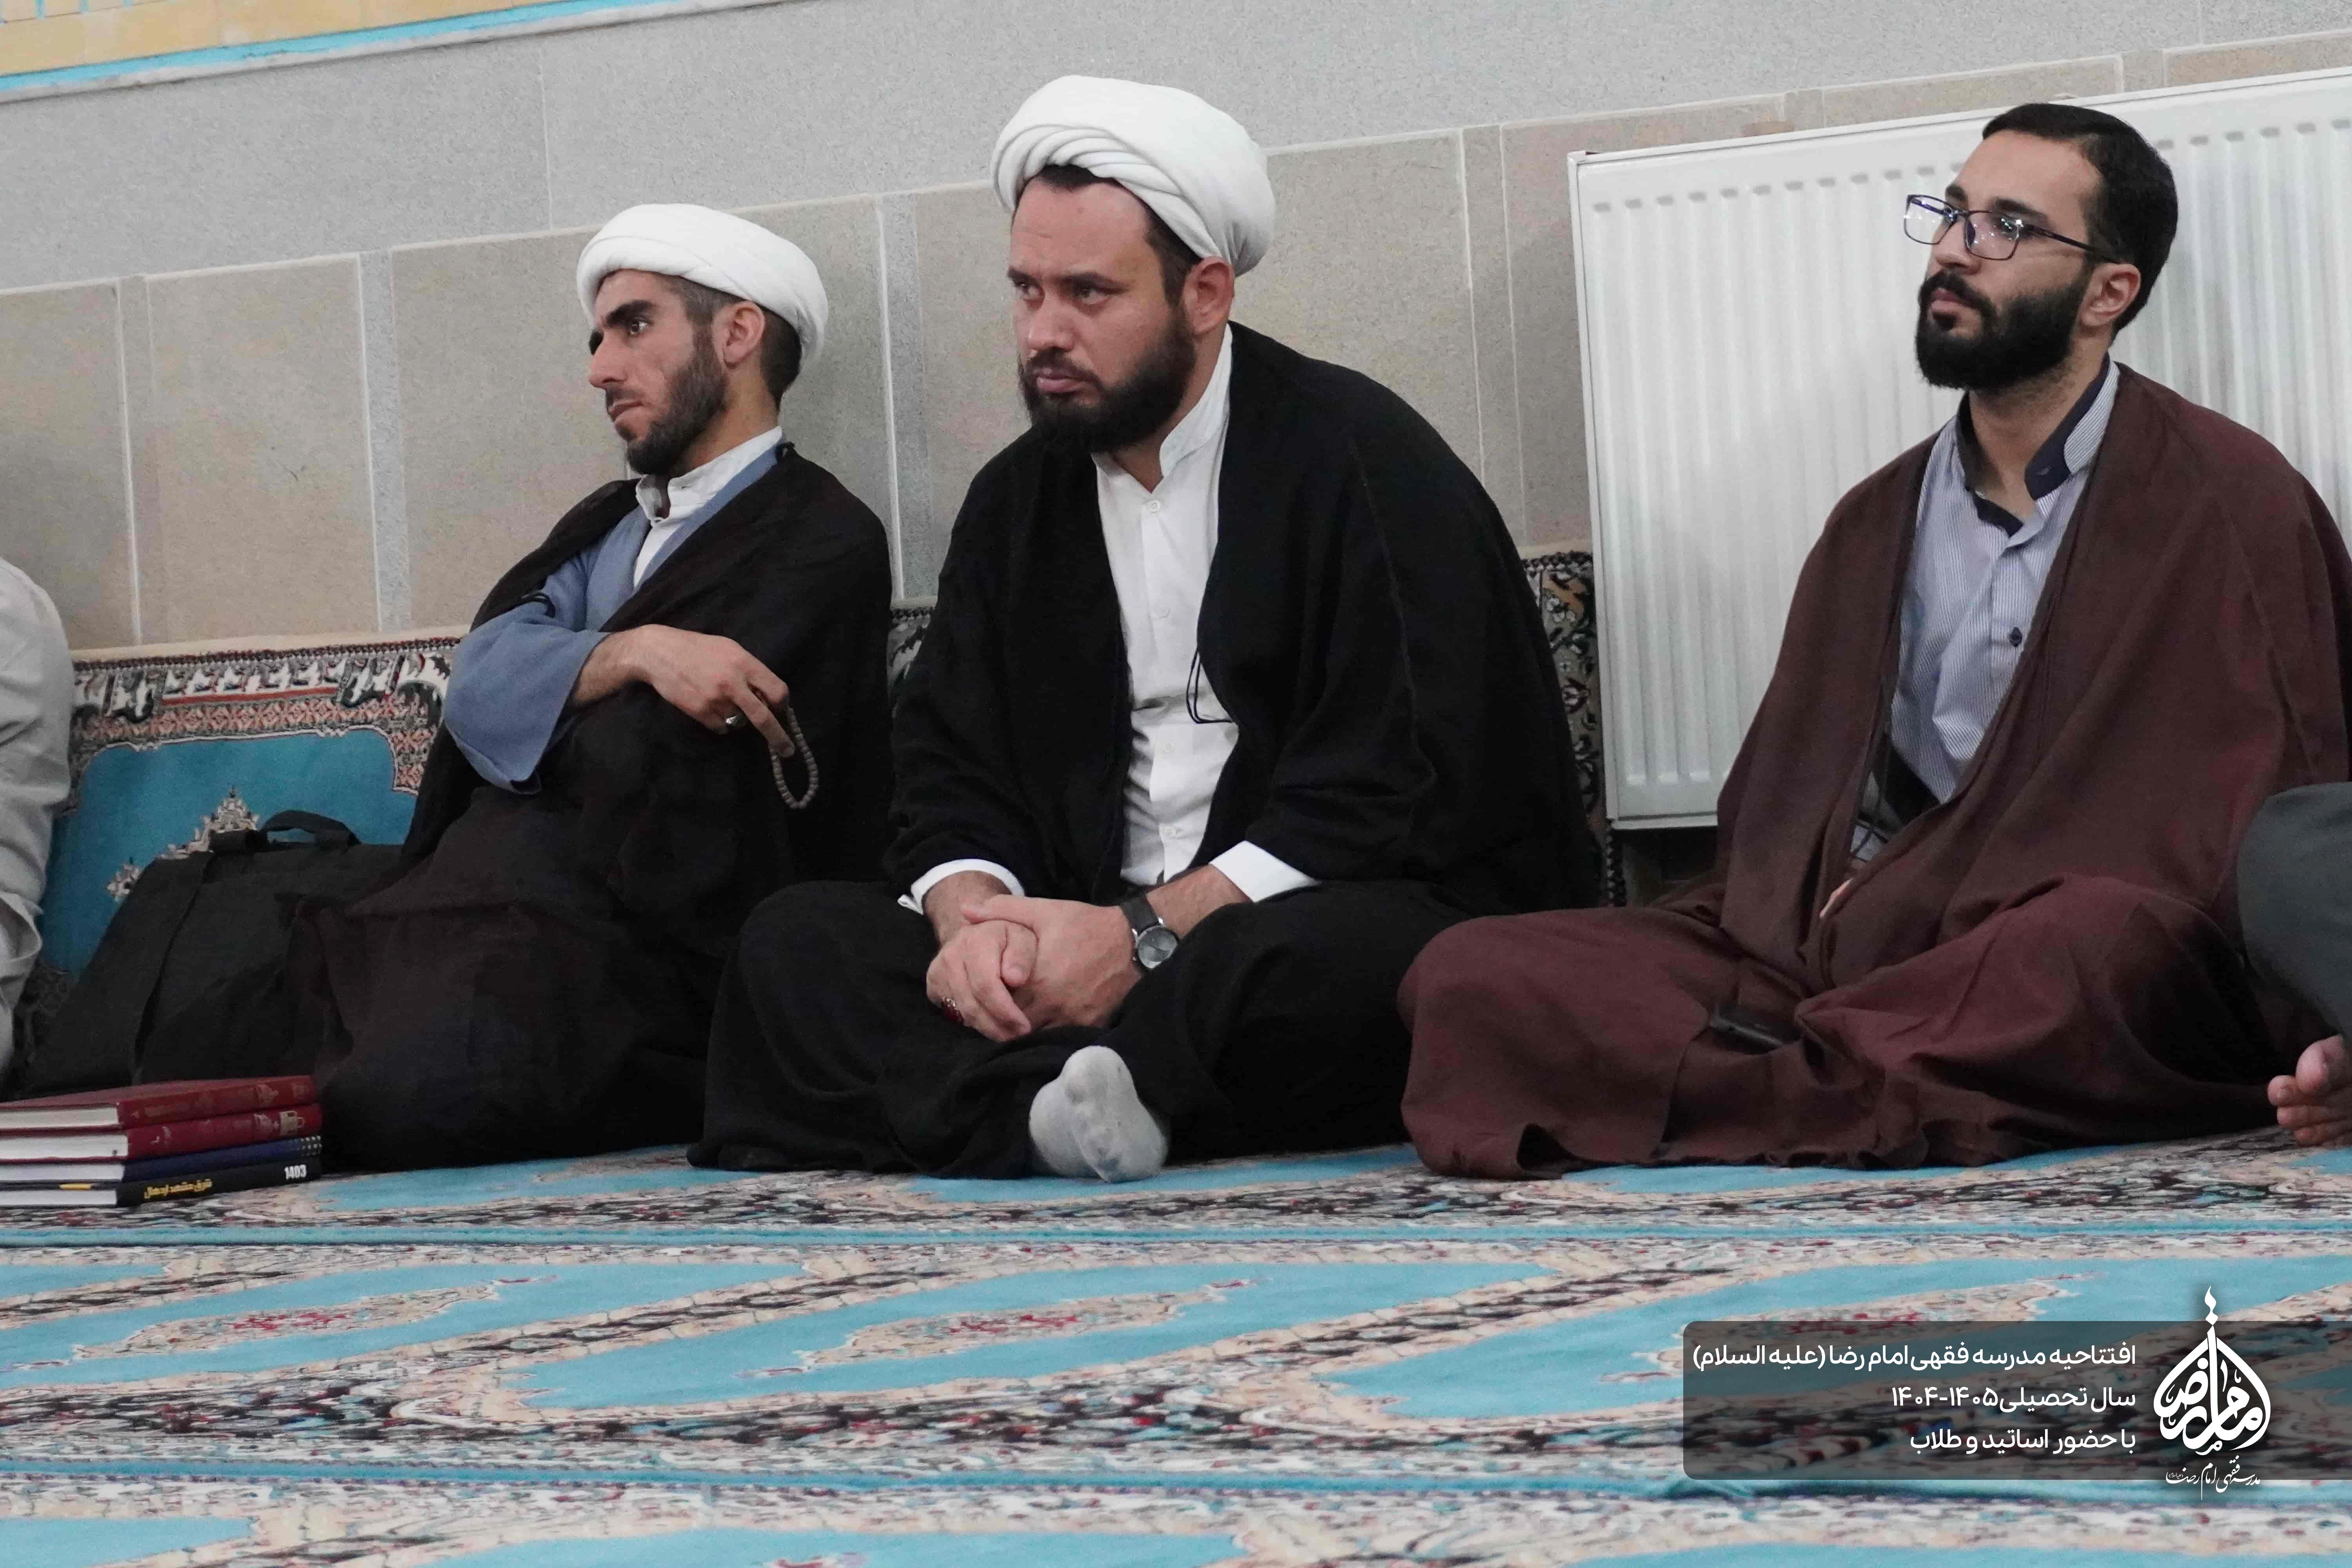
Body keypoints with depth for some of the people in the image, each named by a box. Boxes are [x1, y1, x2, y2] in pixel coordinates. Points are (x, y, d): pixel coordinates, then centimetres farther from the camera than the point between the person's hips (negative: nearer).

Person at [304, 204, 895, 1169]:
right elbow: (480, 681, 8)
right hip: (464, 904, 7)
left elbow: (655, 767, -8)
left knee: (409, 1092, -35)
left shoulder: (822, 543, 1)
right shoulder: (605, 526, 27)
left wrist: (542, 702, 10)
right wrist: (635, 654, -9)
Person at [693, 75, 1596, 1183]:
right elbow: (949, 772, 10)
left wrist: (1148, 933, -21)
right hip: (1097, 946, 6)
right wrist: (973, 918, -14)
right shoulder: (1018, 500, 15)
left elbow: (1397, 788, -15)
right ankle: (1061, 1111, -39)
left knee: (1312, 960, -41)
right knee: (793, 940, -15)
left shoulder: (1359, 459, -6)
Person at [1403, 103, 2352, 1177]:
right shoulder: (1877, 522, 22)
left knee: (2104, 943, -42)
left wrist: (1907, 900, -10)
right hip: (1834, 961, 5)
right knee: (1468, 975, -16)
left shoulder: (2229, 503, 5)